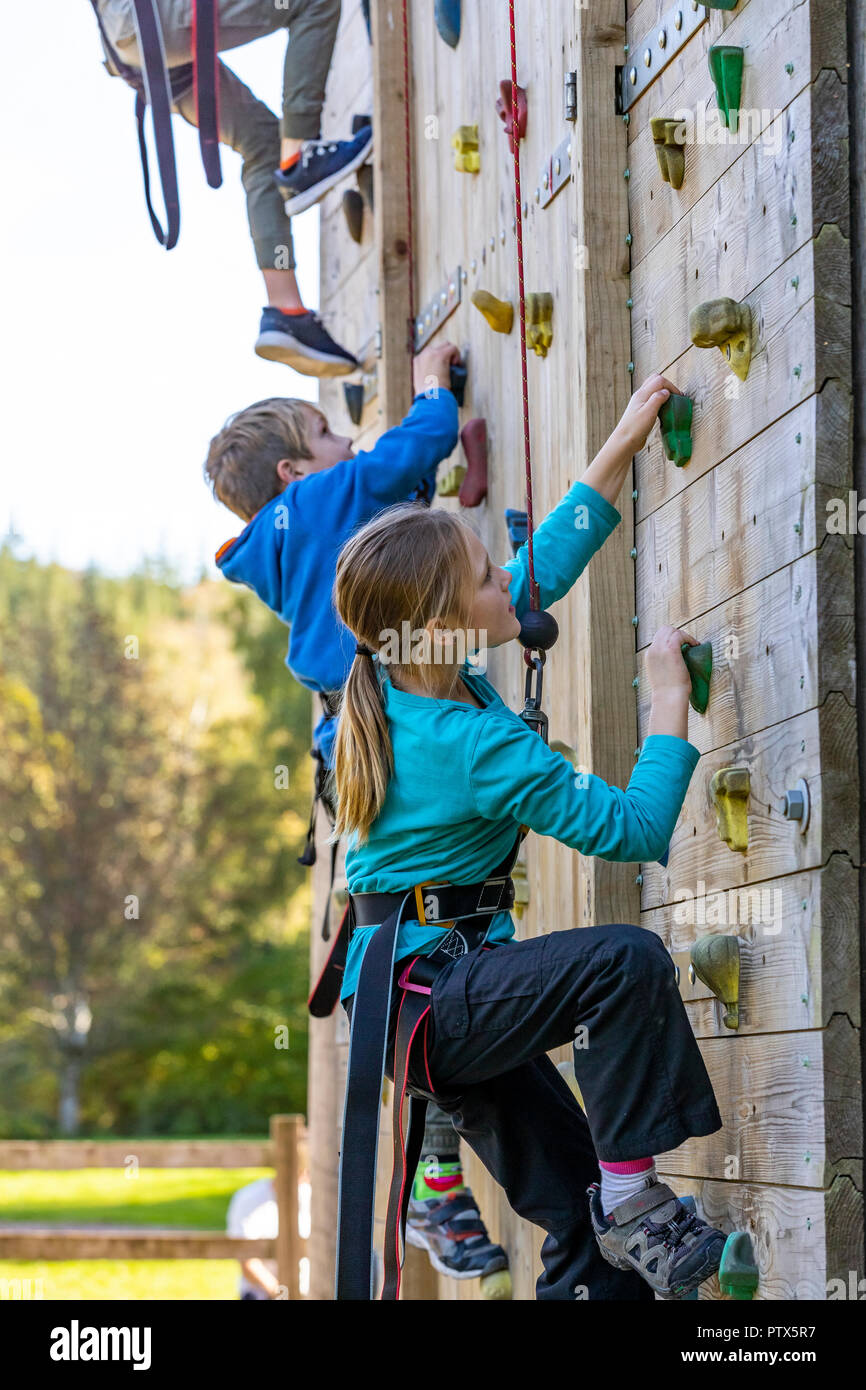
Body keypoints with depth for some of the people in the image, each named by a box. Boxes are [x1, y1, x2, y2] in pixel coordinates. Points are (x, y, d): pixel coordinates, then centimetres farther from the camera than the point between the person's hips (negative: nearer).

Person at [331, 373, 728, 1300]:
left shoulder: (396, 689, 4)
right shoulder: (479, 746, -23)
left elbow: (541, 573, 15)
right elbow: (634, 828, -21)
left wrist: (620, 450, 15)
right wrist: (670, 704, -10)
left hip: (403, 1000, 9)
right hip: (427, 997, -9)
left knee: (582, 1219, 7)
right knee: (628, 962, -26)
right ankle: (635, 1196, -19)